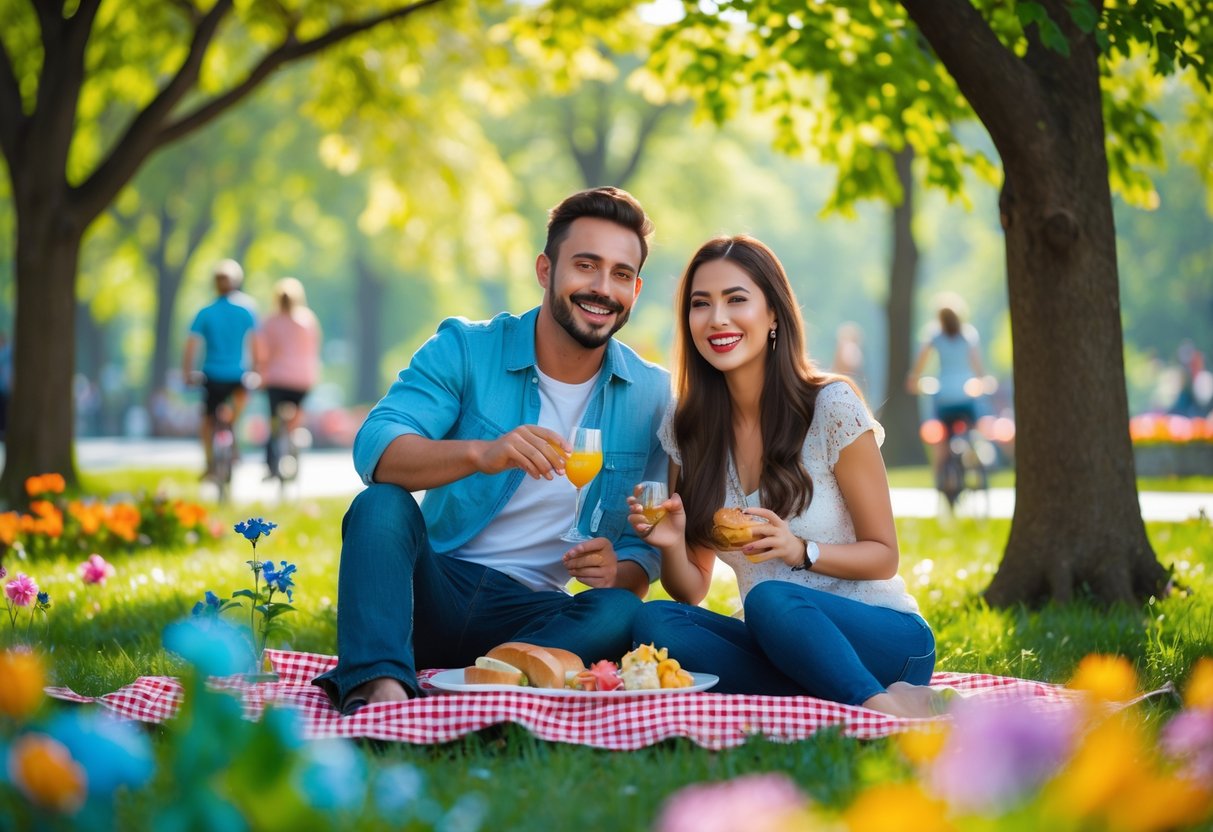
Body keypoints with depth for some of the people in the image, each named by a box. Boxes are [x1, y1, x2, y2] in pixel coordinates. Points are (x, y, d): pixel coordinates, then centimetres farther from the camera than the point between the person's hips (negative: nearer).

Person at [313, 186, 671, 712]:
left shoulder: (653, 396, 5)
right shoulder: (465, 349, -2)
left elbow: (650, 541, 9)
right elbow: (374, 449, -18)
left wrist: (621, 571, -17)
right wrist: (479, 453, -38)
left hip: (532, 614, 1)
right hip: (434, 589, -1)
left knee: (619, 613, -29)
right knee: (381, 506, -29)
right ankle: (380, 688, -51)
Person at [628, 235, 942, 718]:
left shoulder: (832, 406, -8)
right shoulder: (686, 428, 4)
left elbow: (882, 556, -2)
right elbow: (691, 592, 7)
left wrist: (799, 551, -21)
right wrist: (672, 545, -16)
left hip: (883, 639, -5)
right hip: (776, 644, 6)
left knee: (769, 599, -34)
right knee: (654, 622, -25)